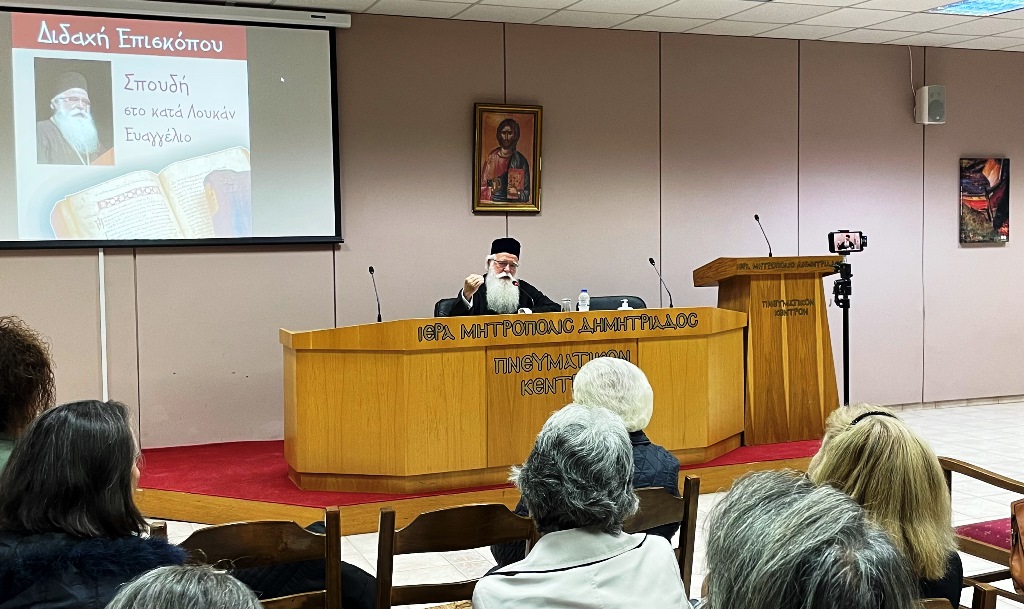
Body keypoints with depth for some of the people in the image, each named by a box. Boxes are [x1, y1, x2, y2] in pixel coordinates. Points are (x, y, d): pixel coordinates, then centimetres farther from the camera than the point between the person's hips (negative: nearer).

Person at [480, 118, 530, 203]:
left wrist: (518, 194, -15)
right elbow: (483, 185, 11)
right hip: (491, 201, 0)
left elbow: (526, 193, 3)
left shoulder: (520, 160, 3)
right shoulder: (491, 157, 8)